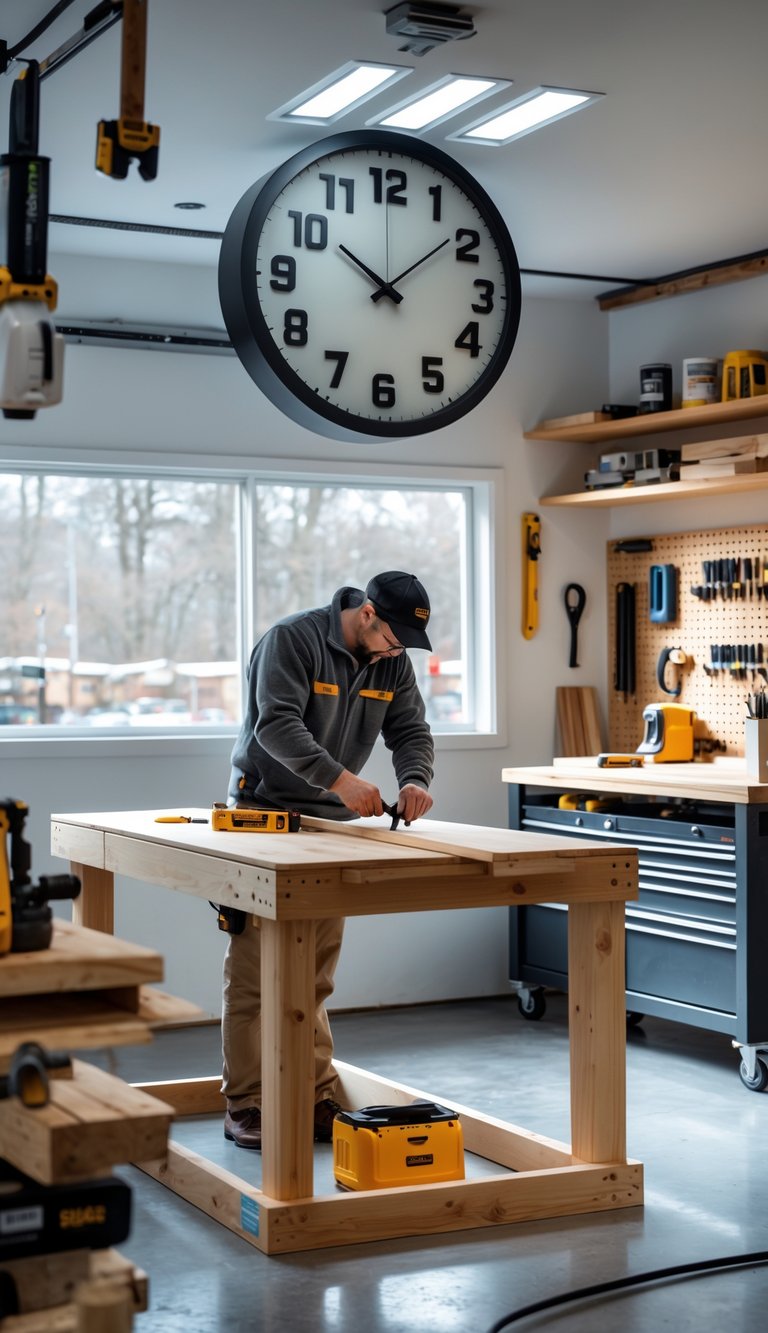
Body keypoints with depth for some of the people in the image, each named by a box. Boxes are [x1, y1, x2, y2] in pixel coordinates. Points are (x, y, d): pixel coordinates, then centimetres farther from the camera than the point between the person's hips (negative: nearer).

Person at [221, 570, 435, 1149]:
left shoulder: (393, 662, 4)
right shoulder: (292, 639, -17)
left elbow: (412, 731, 1)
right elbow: (277, 724, -27)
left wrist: (416, 780, -21)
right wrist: (340, 779, -38)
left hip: (331, 820, 6)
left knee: (317, 974, 8)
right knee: (254, 968, -4)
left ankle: (316, 1097, 14)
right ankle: (245, 1105, 2)